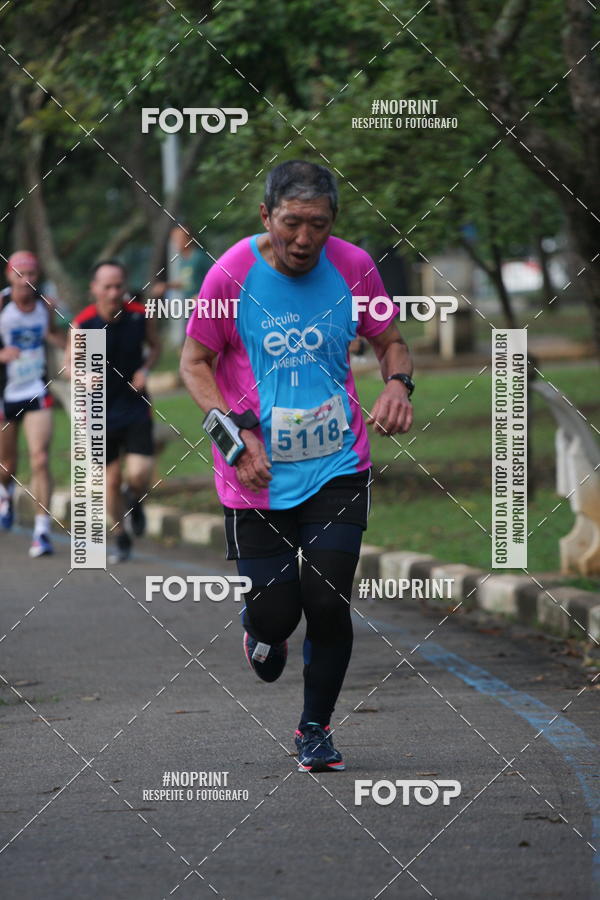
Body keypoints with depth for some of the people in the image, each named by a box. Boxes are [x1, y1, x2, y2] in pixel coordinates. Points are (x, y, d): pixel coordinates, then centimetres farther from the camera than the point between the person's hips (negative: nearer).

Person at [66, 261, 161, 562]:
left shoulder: (140, 316, -9)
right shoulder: (82, 323, -13)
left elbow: (155, 346, 11)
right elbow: (69, 362, 1)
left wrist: (145, 369, -9)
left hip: (135, 409, 0)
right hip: (101, 411, 0)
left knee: (139, 474, -14)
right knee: (111, 480, 5)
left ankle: (135, 501, 24)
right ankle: (121, 538, 28)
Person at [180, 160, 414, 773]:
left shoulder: (353, 267, -3)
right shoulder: (232, 274, -9)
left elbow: (390, 341, 13)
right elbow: (194, 363, 0)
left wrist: (397, 384, -9)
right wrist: (236, 431, -13)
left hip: (338, 469, 1)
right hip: (257, 472, -1)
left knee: (327, 605, -8)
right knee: (276, 614, -3)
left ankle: (315, 729, 16)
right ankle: (262, 630, 38)